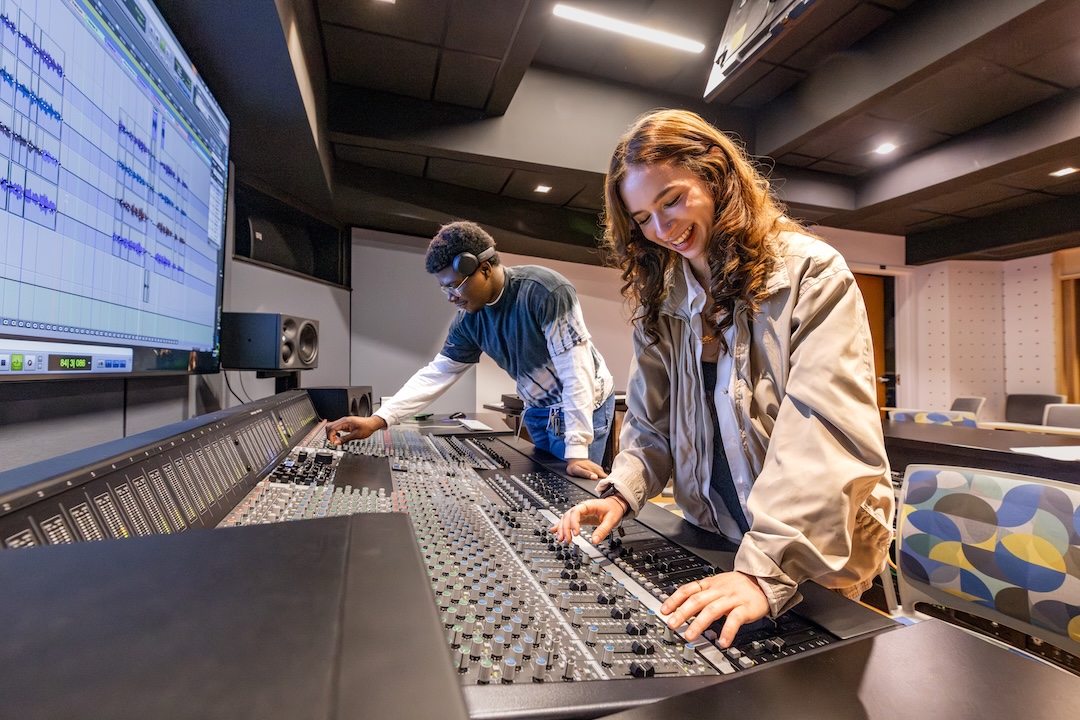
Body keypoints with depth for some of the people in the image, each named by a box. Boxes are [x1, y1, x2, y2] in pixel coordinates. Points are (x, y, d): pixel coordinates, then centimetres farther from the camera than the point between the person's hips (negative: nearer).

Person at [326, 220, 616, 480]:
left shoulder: (546, 291, -26)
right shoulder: (469, 320, -6)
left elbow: (575, 369, -28)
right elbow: (436, 374, -2)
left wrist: (577, 451, -29)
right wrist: (377, 420, -11)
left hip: (583, 406, -5)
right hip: (538, 411, 6)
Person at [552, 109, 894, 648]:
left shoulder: (811, 272, -13)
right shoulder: (661, 300, 2)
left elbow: (827, 429, -23)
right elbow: (651, 420, 5)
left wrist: (769, 570, -31)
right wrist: (623, 491, -12)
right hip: (711, 542, 4)